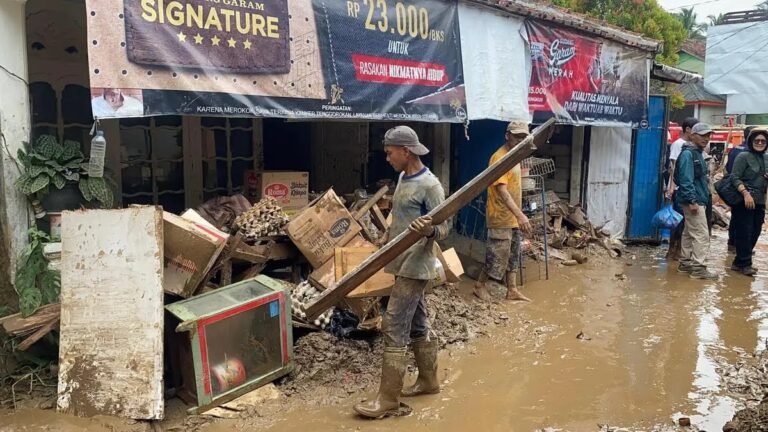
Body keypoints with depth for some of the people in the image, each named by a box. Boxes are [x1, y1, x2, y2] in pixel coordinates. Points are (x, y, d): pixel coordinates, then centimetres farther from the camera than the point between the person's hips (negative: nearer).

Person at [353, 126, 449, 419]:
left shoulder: (429, 185, -17)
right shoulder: (403, 178, 11)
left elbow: (443, 229, -17)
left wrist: (428, 231, -38)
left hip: (415, 267, -9)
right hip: (404, 265, 9)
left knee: (394, 328, -9)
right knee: (418, 325, 17)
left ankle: (388, 400, -2)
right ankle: (428, 381, 31)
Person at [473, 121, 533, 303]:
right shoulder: (500, 158, -19)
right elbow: (502, 190, -28)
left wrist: (518, 215, 20)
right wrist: (519, 214, -34)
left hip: (513, 218, 10)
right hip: (501, 218, -10)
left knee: (512, 256, 14)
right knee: (497, 255, -2)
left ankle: (512, 290, 23)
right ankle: (480, 286, 15)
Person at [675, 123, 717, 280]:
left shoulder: (698, 154, 17)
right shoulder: (688, 154, -14)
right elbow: (686, 180, -21)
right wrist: (692, 201, -24)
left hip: (698, 200, 10)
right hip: (694, 201, -10)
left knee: (689, 233, 14)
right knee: (701, 235, -9)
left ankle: (685, 263, 22)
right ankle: (698, 268, -6)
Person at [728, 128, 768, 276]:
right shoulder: (744, 156, -7)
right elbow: (735, 177, -14)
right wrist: (746, 193, -24)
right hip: (743, 201, -7)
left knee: (754, 233, 9)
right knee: (744, 233, -5)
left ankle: (739, 262, 19)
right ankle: (745, 264, 4)